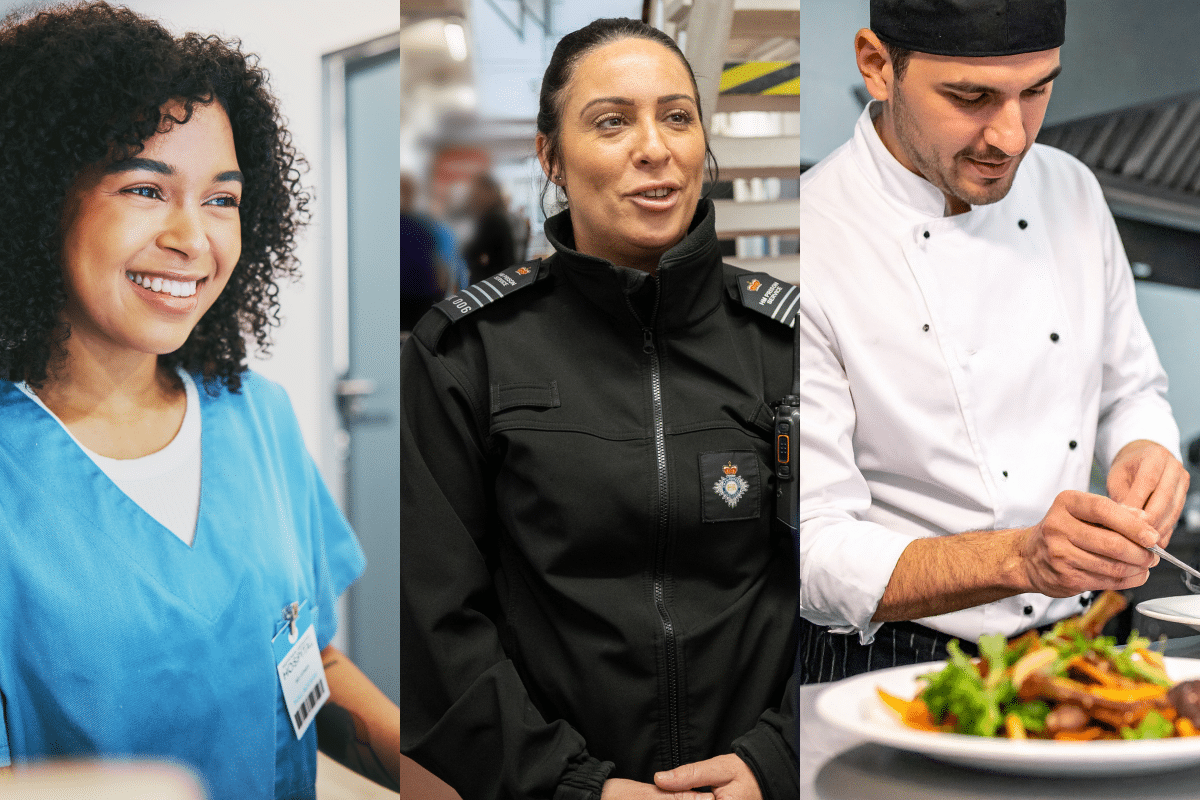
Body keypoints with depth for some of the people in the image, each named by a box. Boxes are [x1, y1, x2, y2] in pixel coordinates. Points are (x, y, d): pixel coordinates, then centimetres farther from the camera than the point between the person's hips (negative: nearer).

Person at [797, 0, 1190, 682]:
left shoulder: (1071, 190, 5)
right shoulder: (815, 246, -15)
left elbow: (1130, 391, 18)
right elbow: (816, 554, -16)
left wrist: (1144, 453, -5)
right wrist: (1021, 558, -29)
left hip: (1079, 646, 5)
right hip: (892, 668, -5)